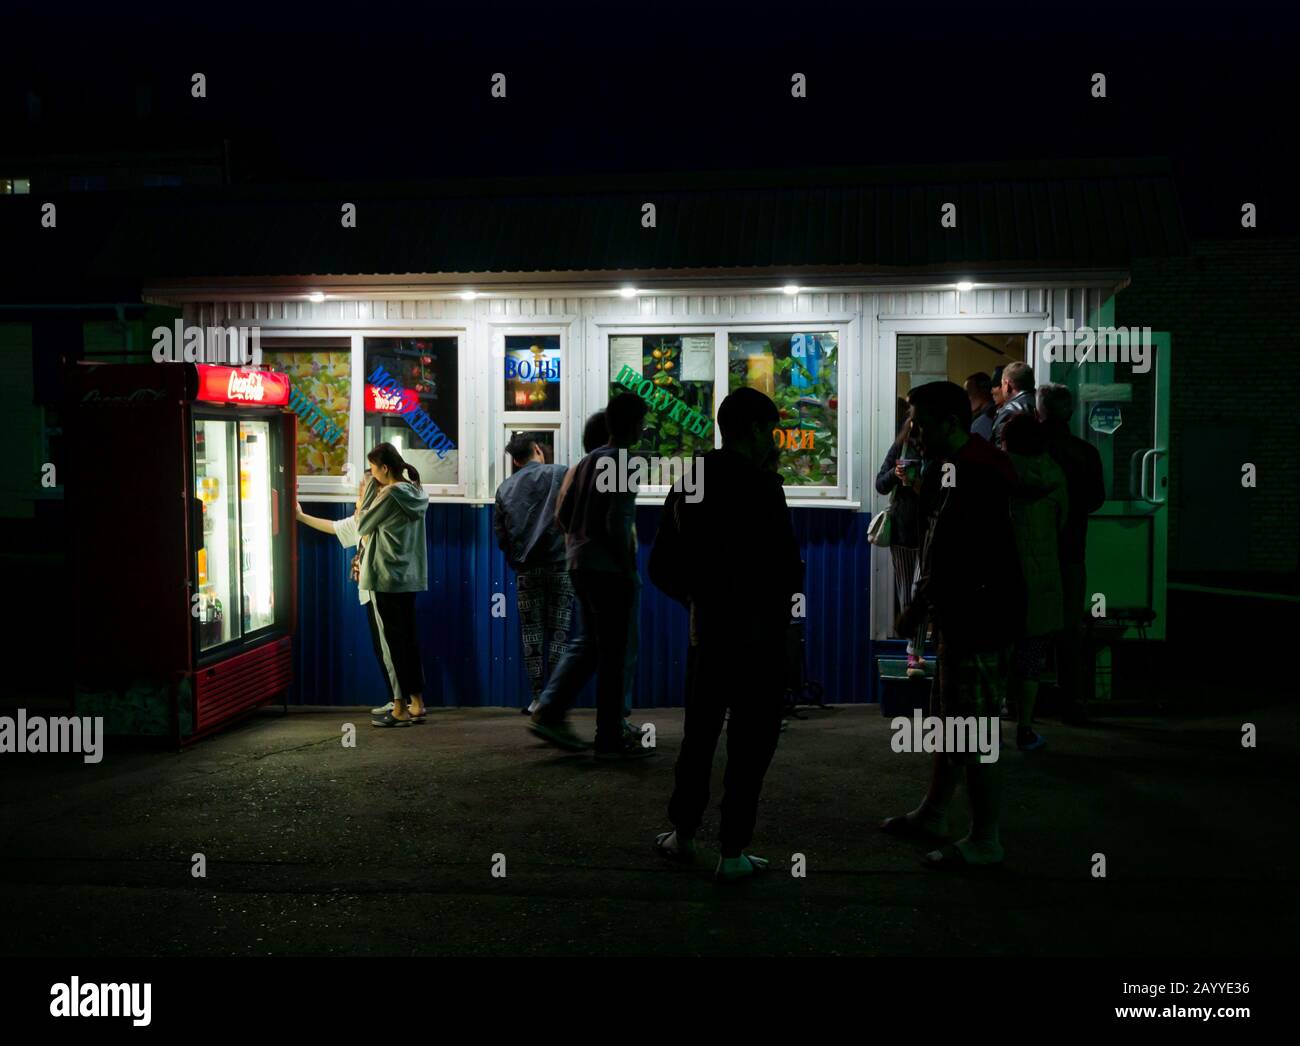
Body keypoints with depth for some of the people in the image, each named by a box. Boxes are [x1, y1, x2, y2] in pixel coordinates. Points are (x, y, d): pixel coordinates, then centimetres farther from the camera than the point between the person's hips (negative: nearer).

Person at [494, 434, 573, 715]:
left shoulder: (505, 488, 8)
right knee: (559, 630, 3)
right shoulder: (561, 474, -1)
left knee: (531, 632, 7)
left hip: (525, 569, 2)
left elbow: (499, 532, 10)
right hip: (560, 565, -2)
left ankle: (538, 696, 6)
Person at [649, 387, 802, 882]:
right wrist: (784, 593, 3)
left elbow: (662, 566, 9)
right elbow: (787, 569, -18)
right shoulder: (760, 485, -15)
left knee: (699, 733, 19)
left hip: (708, 629, 6)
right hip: (759, 633, -6)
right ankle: (733, 854, 8)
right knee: (750, 741, 3)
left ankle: (682, 834, 28)